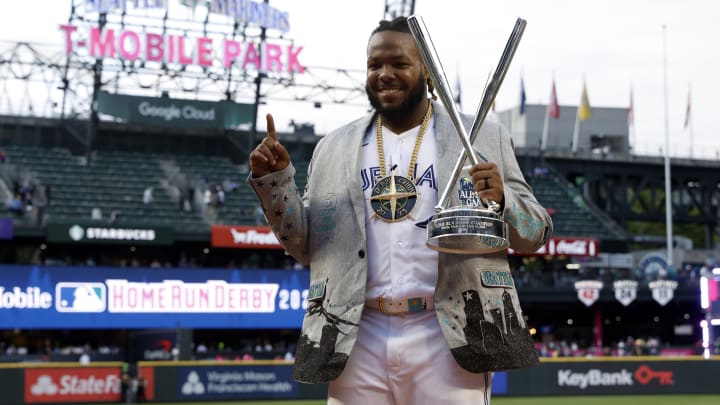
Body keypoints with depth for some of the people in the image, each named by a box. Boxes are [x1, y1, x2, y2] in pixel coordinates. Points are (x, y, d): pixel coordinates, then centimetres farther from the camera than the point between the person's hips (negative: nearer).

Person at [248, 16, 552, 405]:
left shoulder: (483, 138, 7)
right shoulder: (333, 148, 14)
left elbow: (535, 234, 6)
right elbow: (307, 247, 15)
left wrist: (503, 200, -15)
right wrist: (275, 180, 1)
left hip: (451, 337, -2)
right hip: (356, 338, 2)